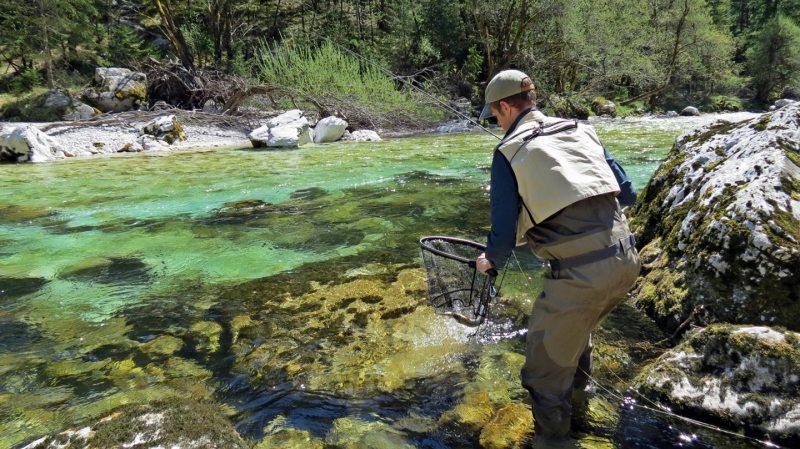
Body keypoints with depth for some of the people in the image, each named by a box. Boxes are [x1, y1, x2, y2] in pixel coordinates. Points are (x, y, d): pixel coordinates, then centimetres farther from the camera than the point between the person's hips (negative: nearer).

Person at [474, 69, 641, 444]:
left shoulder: (509, 151, -2)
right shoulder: (580, 130, 14)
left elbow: (505, 233, -4)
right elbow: (627, 193, 14)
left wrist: (490, 261, 17)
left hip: (580, 271, -7)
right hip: (626, 258, 8)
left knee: (546, 359, 14)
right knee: (577, 321, 35)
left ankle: (552, 434, 31)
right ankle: (578, 381, 60)